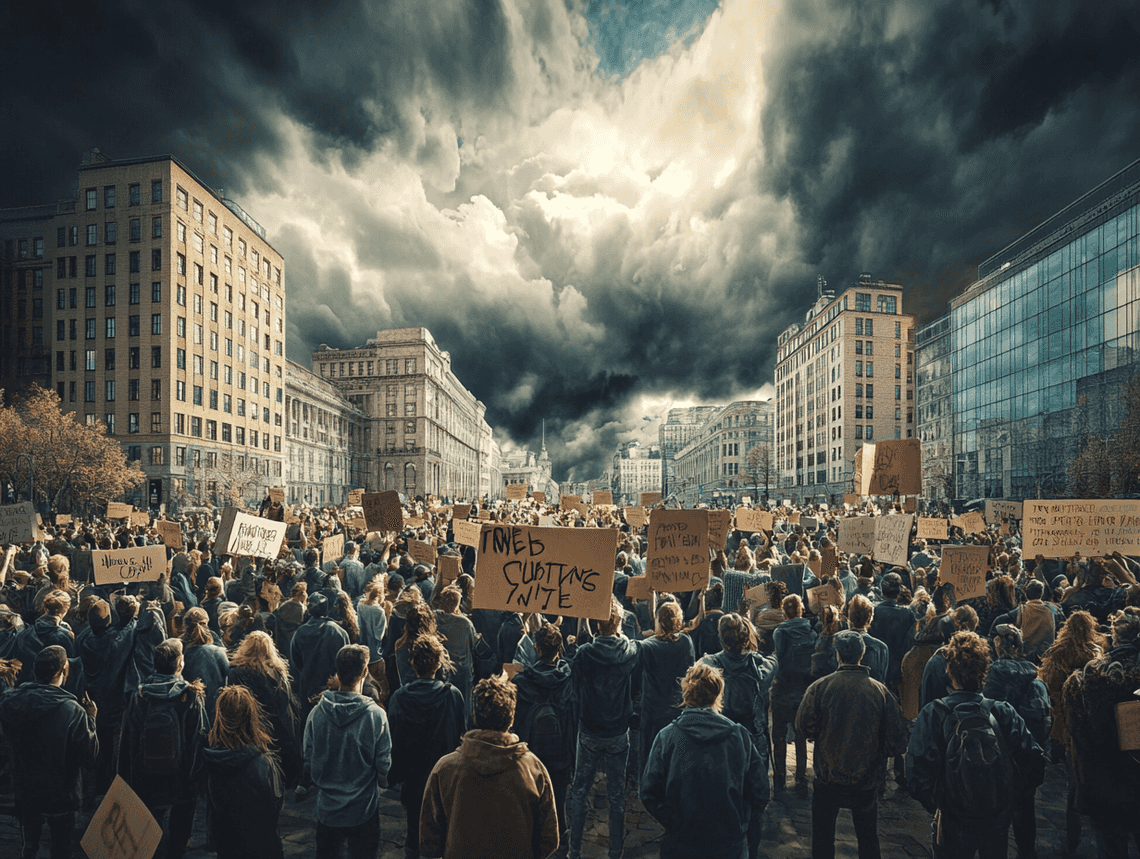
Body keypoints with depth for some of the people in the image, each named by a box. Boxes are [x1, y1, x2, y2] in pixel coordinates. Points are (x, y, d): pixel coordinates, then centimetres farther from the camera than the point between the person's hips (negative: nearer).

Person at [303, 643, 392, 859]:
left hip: (327, 807, 2)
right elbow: (384, 763, -11)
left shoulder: (317, 713, -13)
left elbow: (309, 758, -1)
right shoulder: (375, 715, -21)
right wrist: (382, 784, 11)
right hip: (364, 807, -2)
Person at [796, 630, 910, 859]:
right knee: (868, 838, 20)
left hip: (828, 779, -1)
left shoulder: (820, 686, -14)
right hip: (866, 780, 1)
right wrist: (878, 752, 11)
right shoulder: (880, 690, -11)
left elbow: (803, 726, -11)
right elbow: (897, 738, -8)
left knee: (822, 837, 16)